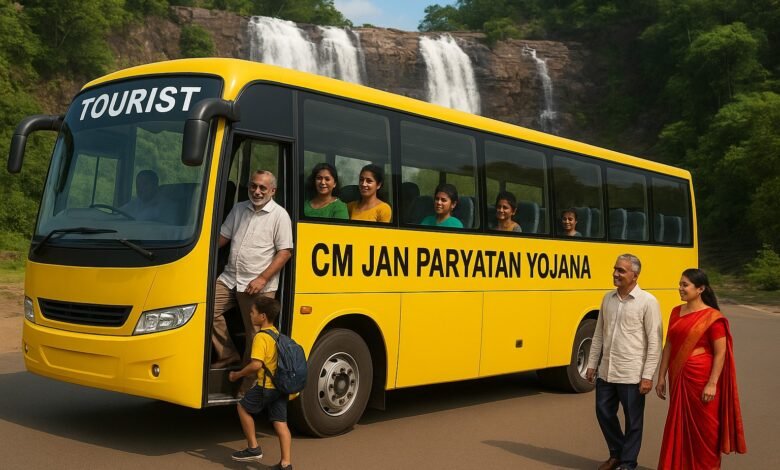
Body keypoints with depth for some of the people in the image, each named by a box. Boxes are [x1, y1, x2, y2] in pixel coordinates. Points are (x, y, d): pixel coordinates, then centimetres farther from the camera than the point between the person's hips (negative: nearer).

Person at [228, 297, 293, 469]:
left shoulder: (261, 337, -15)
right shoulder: (277, 335, 13)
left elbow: (256, 364, -23)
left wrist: (238, 375, -9)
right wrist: (252, 374, 26)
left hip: (266, 386, -8)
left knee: (243, 407, 15)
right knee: (280, 423, 8)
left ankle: (253, 448, 18)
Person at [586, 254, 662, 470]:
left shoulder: (647, 302, -10)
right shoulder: (608, 298, 7)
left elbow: (654, 342, -11)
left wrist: (647, 376, -14)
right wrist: (592, 364, 11)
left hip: (631, 374, -5)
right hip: (606, 371, 6)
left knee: (633, 420, 7)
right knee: (604, 413, 13)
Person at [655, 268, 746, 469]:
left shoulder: (712, 317, -12)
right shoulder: (676, 312, 7)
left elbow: (720, 353, -12)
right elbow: (669, 346, 10)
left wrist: (712, 384, -16)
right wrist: (661, 377, 9)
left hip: (700, 378, -6)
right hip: (678, 378, 6)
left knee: (704, 428, 5)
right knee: (679, 426, 13)